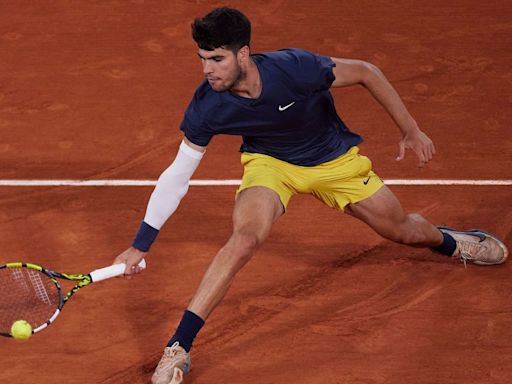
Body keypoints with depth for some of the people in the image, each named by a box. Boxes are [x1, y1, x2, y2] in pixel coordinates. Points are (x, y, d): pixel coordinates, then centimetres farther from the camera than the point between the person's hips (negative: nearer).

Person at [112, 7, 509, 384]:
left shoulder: (293, 67, -35)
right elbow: (178, 174, -17)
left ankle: (447, 240, 52)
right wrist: (140, 245, -18)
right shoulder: (206, 107, -28)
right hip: (269, 162, -1)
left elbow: (366, 72, -19)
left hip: (334, 158, 1)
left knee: (405, 231, 12)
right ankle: (177, 349, -27)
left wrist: (410, 130, -14)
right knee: (245, 237, -30)